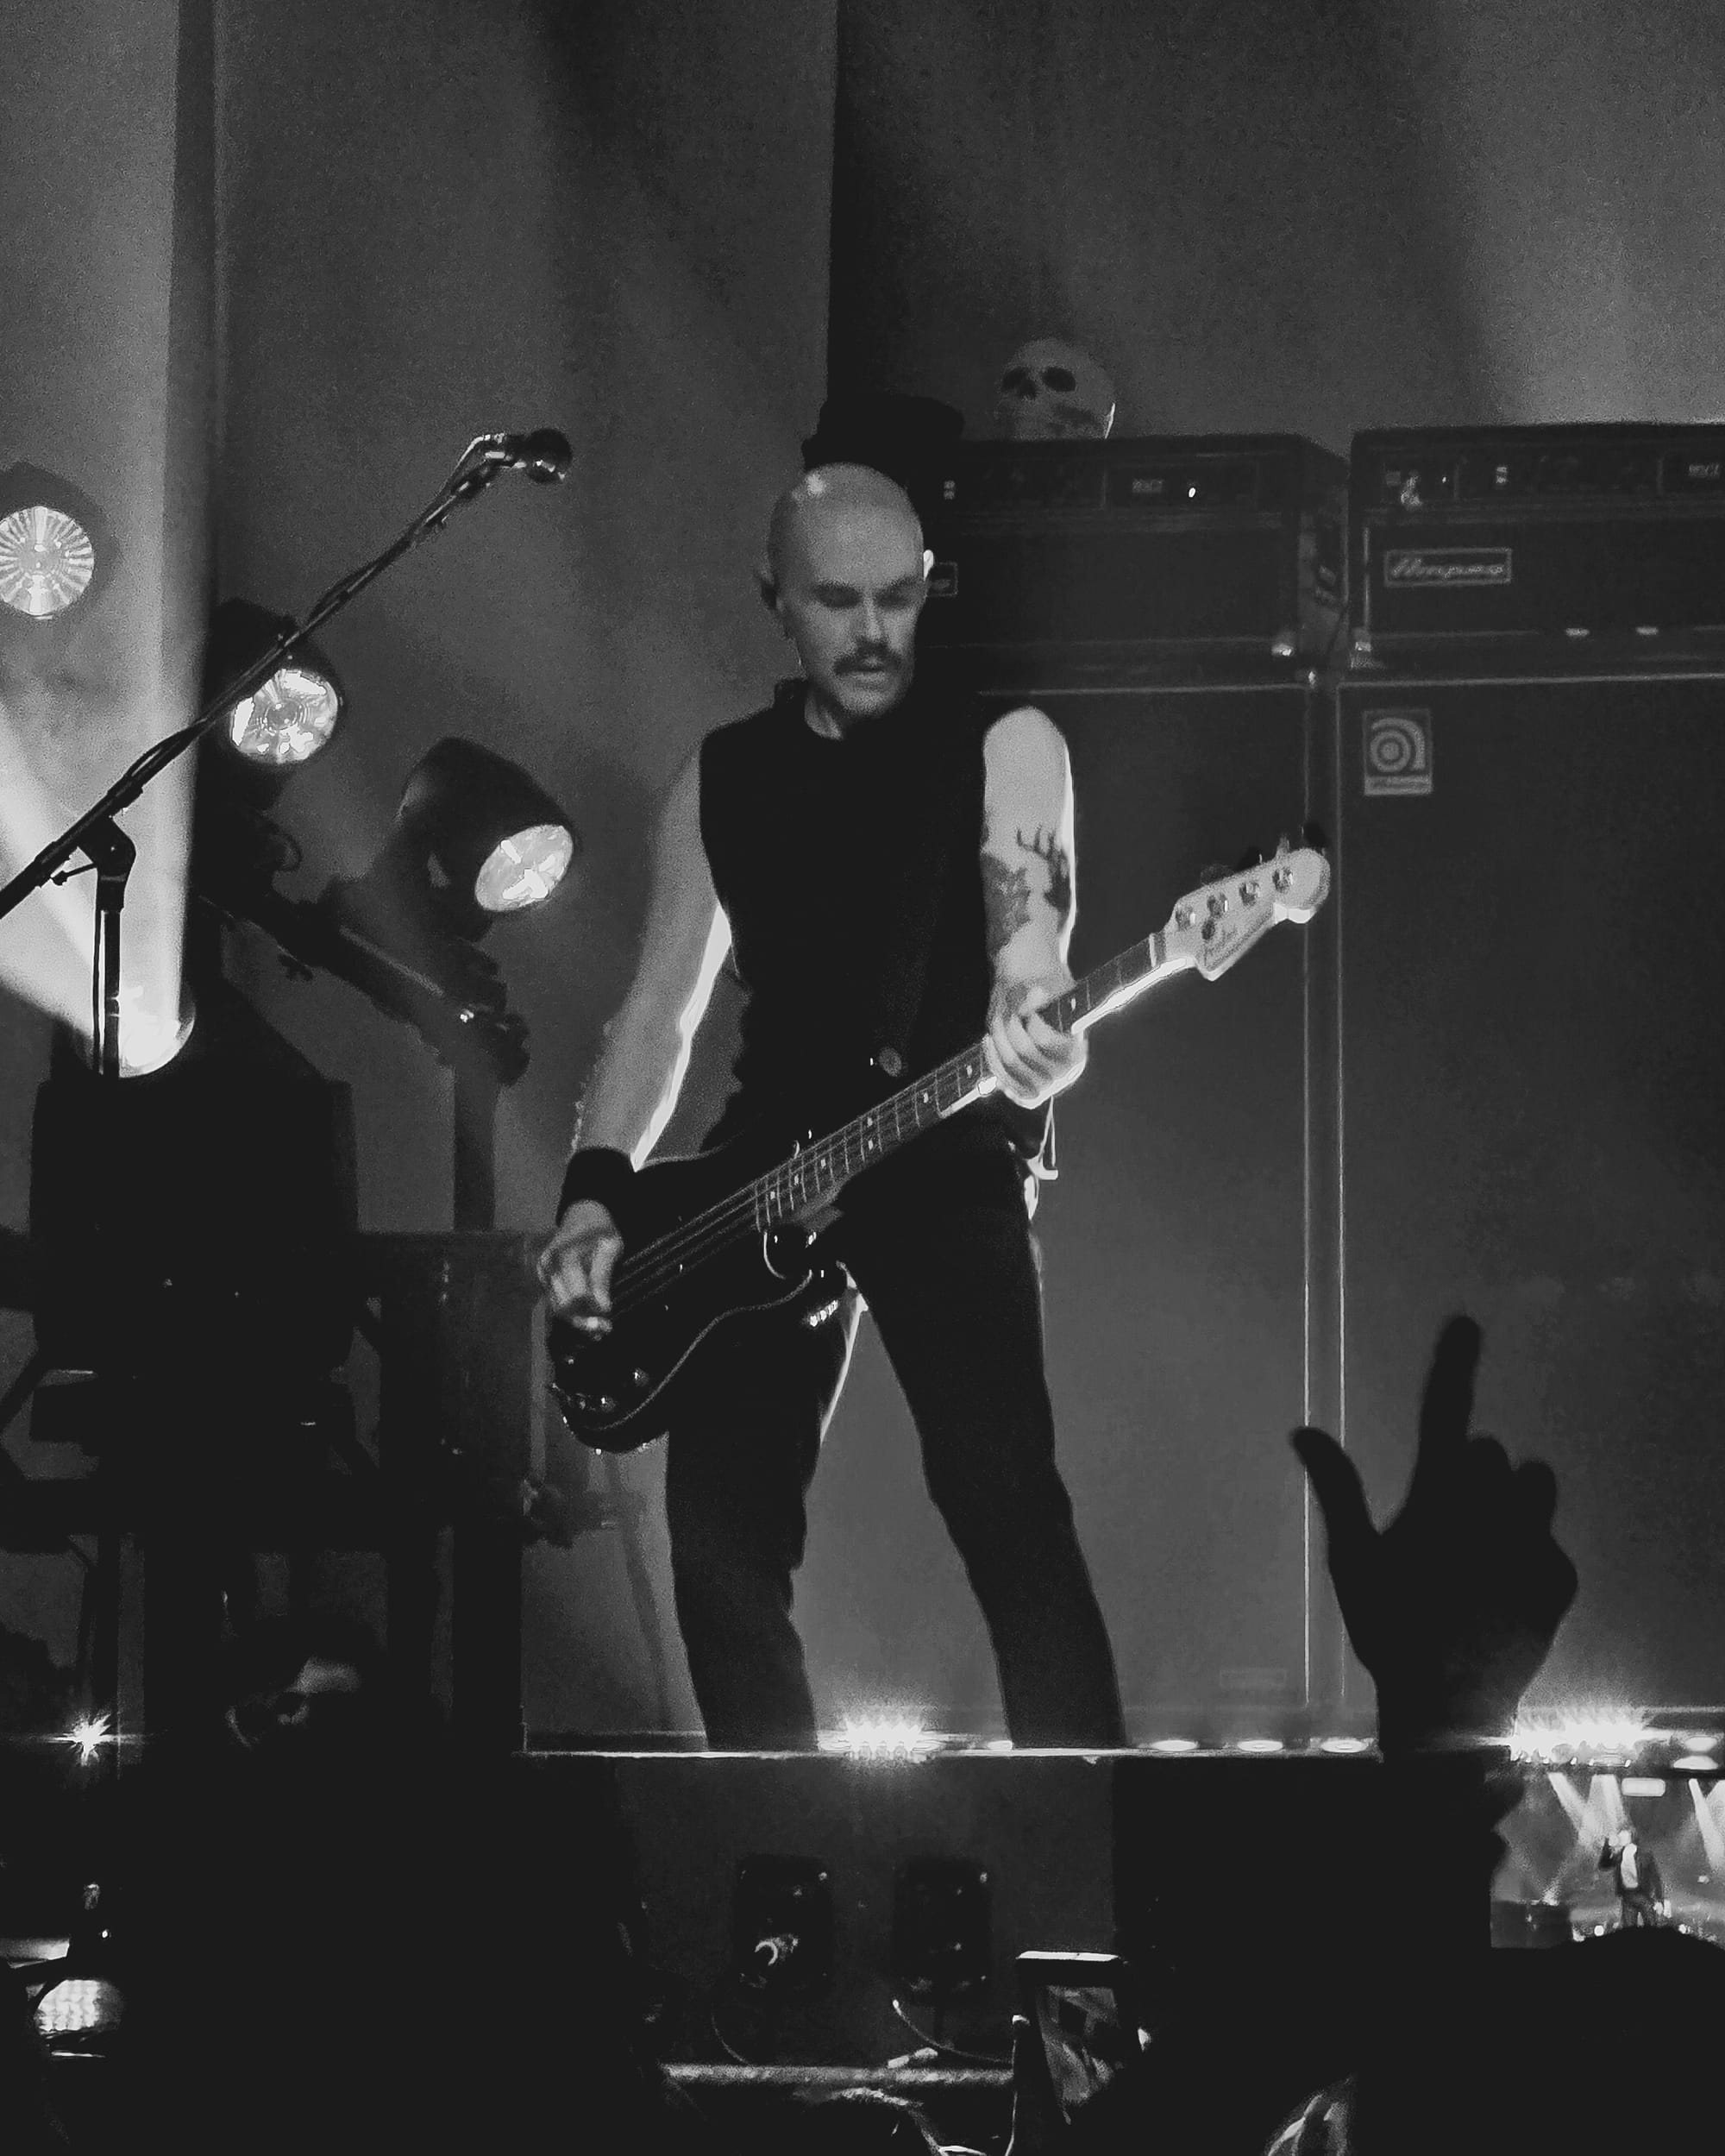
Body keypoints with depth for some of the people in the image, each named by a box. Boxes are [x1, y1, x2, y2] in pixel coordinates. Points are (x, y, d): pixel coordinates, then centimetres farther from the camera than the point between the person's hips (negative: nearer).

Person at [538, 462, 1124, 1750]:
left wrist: (1026, 1023, -39)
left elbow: (1028, 932, -15)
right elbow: (662, 1007, 14)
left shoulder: (1002, 746, 1)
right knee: (723, 1546, -1)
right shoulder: (724, 778, 14)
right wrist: (597, 1191, -2)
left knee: (1006, 1505, -19)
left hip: (943, 1163, -5)